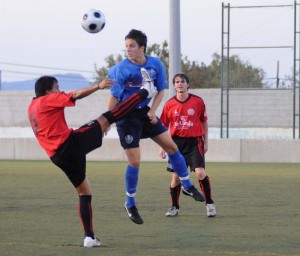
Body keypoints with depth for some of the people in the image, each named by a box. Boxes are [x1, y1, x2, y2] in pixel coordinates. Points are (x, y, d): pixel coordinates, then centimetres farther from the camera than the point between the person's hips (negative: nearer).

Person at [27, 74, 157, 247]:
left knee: (84, 192, 15)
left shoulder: (32, 107, 23)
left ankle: (89, 237, 9)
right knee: (108, 118, -8)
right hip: (71, 142, -8)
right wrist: (99, 86, -17)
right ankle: (145, 92, -5)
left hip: (59, 157, 8)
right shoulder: (48, 100, -2)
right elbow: (76, 95, -13)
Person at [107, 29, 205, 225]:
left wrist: (152, 111, -11)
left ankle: (187, 186, 26)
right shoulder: (121, 69, -18)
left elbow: (161, 91, 4)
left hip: (144, 112, 5)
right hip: (126, 116, -5)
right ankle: (130, 204, 12)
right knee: (135, 161, -6)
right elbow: (114, 97, -13)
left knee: (171, 146, 7)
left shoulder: (156, 65, -6)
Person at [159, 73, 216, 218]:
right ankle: (174, 207, 18)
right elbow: (164, 126, 10)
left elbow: (204, 122, 9)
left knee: (200, 172, -15)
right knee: (176, 176, 2)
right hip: (177, 142, 2)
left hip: (194, 141, -2)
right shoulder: (169, 104, 1)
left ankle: (210, 204, -1)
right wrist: (162, 147, 7)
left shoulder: (198, 101, -2)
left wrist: (206, 142, 7)